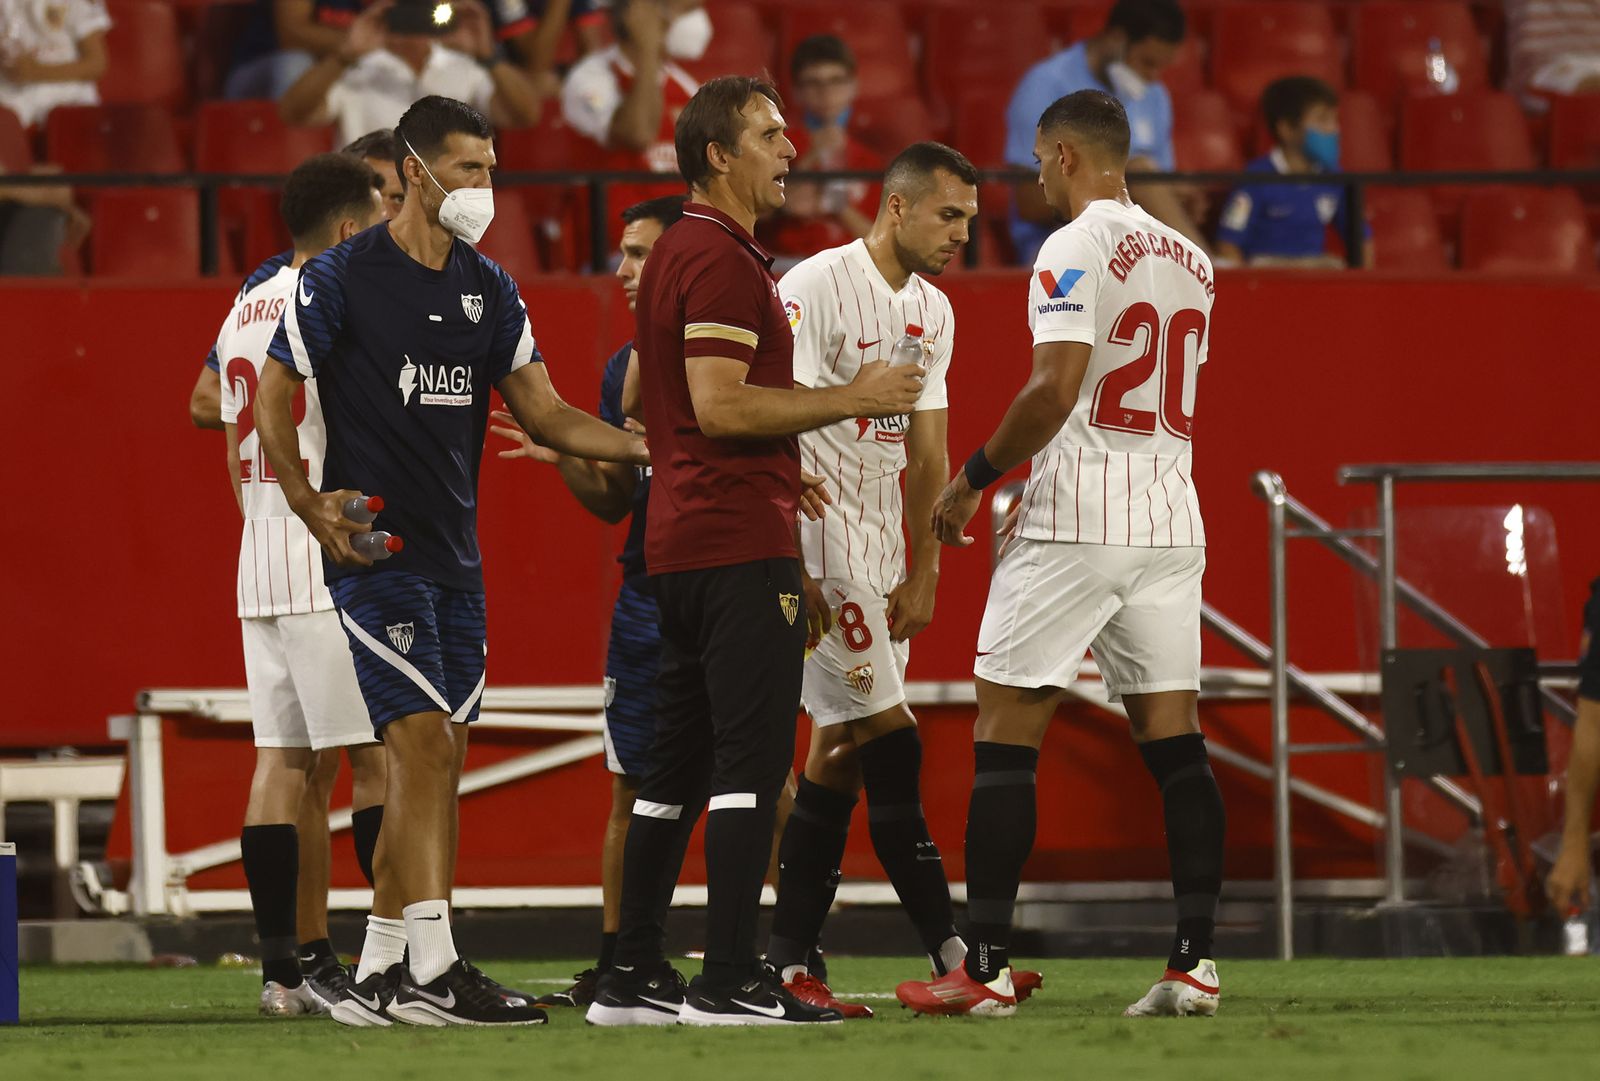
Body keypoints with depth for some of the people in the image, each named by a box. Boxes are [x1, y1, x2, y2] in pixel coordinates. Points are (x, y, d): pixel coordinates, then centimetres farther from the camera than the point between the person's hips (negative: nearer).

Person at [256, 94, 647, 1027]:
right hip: (376, 549, -7)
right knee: (424, 739, -16)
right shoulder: (342, 278, -6)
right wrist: (311, 504, -11)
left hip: (455, 555, 7)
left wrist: (648, 448, -2)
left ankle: (379, 975, 10)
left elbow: (543, 412, 12)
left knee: (437, 761, 5)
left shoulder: (489, 289, 12)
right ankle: (432, 968, -18)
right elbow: (273, 399, -1)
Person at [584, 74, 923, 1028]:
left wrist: (776, 473, 25)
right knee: (752, 760, -10)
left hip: (681, 544, 10)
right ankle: (731, 981, -13)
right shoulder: (722, 260, -12)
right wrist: (852, 398, -15)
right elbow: (720, 405, -20)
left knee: (678, 766, 11)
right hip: (740, 547, -10)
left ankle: (635, 977, 12)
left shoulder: (678, 252, 19)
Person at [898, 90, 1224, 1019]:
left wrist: (975, 477, -9)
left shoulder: (1075, 252, -10)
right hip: (1172, 518, 7)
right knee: (1174, 739, 6)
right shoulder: (1190, 260, 15)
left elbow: (1056, 388, -20)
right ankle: (1197, 962, 1)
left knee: (1006, 733, -1)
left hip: (1076, 524, -7)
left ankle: (987, 968, -4)